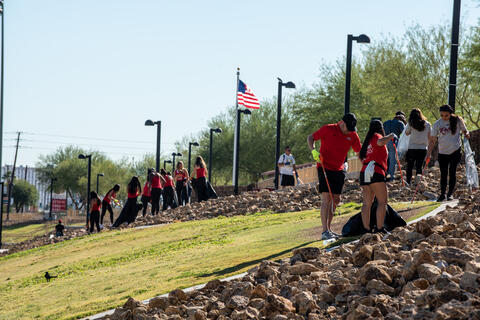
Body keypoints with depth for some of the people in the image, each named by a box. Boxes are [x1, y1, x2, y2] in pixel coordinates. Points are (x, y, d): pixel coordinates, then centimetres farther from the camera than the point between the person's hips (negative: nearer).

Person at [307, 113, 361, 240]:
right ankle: (325, 231, -15)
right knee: (326, 199, -13)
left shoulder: (353, 136, 3)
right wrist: (313, 151, -17)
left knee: (335, 200, 8)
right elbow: (310, 138, 0)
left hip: (339, 170, 5)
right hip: (324, 167, -5)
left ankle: (328, 229, 19)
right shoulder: (328, 129, -9)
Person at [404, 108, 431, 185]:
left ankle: (408, 183, 8)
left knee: (409, 167, 10)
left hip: (412, 148, -2)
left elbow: (407, 133, 11)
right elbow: (429, 137, 7)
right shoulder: (427, 124, 1)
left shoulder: (411, 124, -6)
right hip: (423, 148, 2)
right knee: (419, 167, 7)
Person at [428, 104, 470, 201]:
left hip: (455, 151, -2)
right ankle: (443, 194, 8)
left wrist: (467, 134, -16)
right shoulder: (437, 124, -2)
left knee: (452, 172, -4)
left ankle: (450, 193, 6)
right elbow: (432, 140, 1)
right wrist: (429, 153, -6)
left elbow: (464, 130, 9)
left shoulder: (457, 120, -4)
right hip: (442, 152, 2)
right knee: (443, 174, 3)